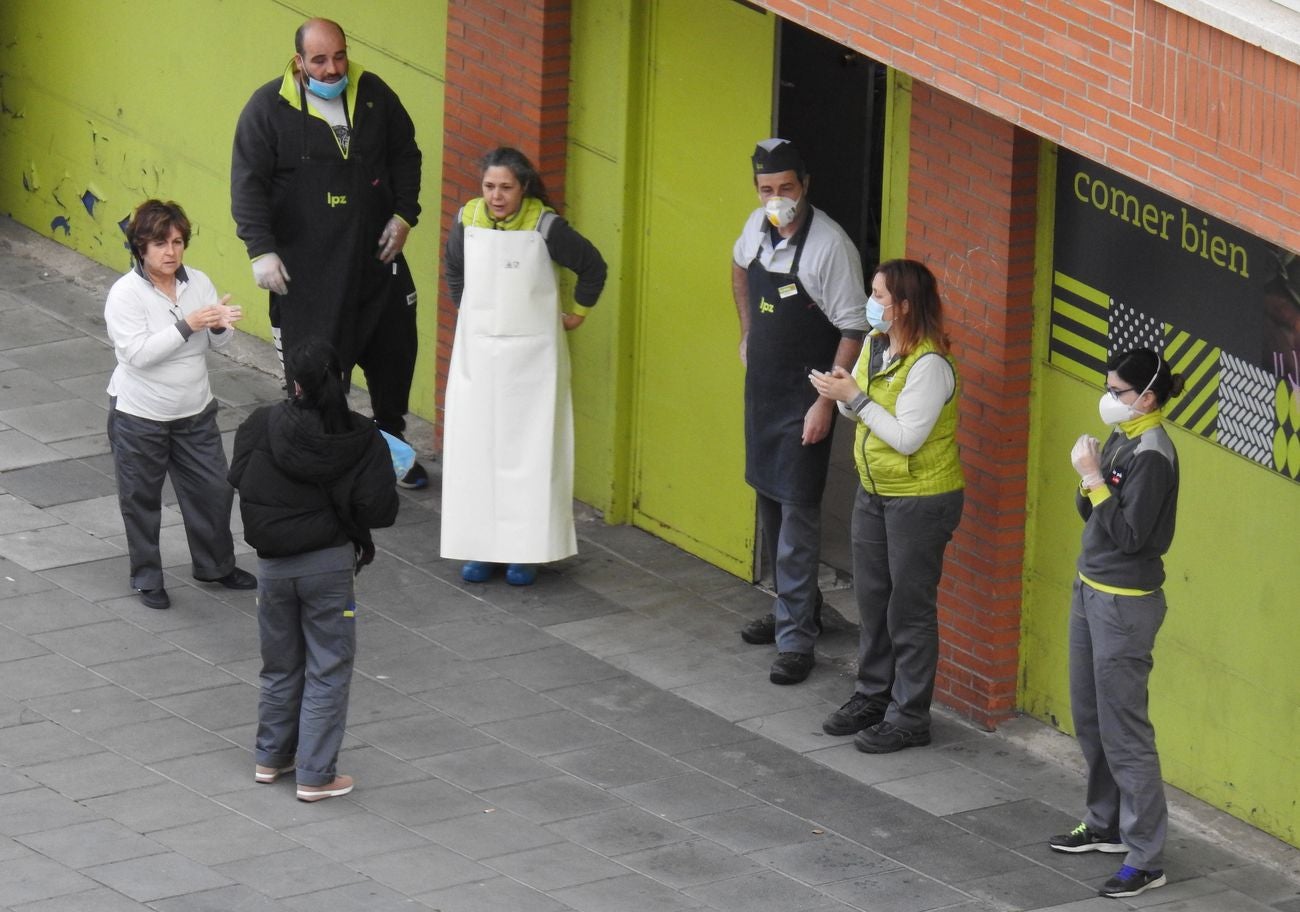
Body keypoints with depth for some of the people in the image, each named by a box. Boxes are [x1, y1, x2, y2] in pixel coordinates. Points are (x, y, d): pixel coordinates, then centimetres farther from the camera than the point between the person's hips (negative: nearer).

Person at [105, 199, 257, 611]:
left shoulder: (198, 282, -2)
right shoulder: (125, 294, -17)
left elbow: (217, 344, 3)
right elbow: (138, 352, -27)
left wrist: (221, 325, -21)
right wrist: (188, 325, -31)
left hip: (195, 412, 5)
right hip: (139, 417, -5)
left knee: (215, 490, 11)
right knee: (141, 499, 9)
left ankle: (214, 565, 33)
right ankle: (146, 577, 26)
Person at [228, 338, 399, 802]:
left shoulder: (264, 426, -11)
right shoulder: (363, 441, -13)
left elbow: (239, 479, -5)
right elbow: (380, 510, -15)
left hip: (273, 565, 2)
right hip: (330, 564, -2)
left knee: (280, 665, 20)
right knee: (328, 671, 7)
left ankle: (272, 756, 32)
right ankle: (315, 775, 8)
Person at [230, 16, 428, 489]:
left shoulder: (373, 94, 1)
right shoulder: (269, 108, -10)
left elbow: (405, 156, 13)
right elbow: (248, 184, -10)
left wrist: (403, 215, 2)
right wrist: (262, 251, -17)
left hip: (376, 258, 4)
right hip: (305, 269, -4)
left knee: (394, 352, 14)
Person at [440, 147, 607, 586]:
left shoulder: (544, 226, -14)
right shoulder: (468, 220, -3)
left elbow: (593, 266, 0)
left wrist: (577, 313, 5)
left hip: (531, 353, -3)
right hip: (477, 350, 3)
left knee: (529, 448, -2)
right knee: (475, 447, 3)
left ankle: (525, 551, 2)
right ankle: (481, 548, 11)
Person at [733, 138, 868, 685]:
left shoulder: (830, 247, -21)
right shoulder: (758, 227, 1)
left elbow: (853, 332, -19)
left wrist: (826, 403, -21)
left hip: (804, 399, -8)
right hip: (762, 388, 8)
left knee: (797, 512, -9)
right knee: (769, 498, 17)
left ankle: (796, 638, -7)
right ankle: (795, 606, 33)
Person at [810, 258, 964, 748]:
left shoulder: (928, 364, -23)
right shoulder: (875, 345, 3)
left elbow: (907, 437, -25)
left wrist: (855, 397, -23)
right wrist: (841, 392, -8)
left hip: (921, 500, -9)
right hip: (873, 491, 9)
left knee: (910, 608, 1)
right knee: (871, 598, 17)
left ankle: (909, 716, 10)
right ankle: (872, 695, 31)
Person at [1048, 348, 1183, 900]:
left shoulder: (1152, 455, -19)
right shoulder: (1120, 440, 8)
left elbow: (1129, 534, -22)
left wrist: (1093, 478, -19)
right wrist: (1088, 477, -6)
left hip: (1126, 604, -10)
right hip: (1091, 590, 10)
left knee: (1124, 730, -8)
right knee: (1090, 718, 20)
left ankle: (1145, 860, -4)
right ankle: (1106, 825, 36)